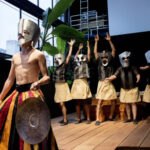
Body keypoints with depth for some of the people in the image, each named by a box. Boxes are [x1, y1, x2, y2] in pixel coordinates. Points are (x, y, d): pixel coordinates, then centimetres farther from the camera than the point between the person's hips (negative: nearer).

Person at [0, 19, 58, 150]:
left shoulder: (38, 55, -1)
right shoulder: (15, 57, 17)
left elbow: (47, 77, -6)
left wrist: (37, 82, -27)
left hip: (32, 94, -7)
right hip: (17, 94, 7)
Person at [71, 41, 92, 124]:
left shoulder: (85, 64, 5)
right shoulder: (76, 64, 13)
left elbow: (88, 54, 7)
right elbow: (76, 56, 27)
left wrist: (88, 45, 14)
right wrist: (79, 49, 33)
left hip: (83, 83, -3)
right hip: (76, 83, 4)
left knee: (85, 102, -1)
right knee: (77, 102, 6)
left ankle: (88, 118, 6)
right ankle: (78, 118, 13)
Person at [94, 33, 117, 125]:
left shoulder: (111, 62, 7)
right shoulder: (99, 63, 6)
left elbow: (114, 51, 1)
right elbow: (95, 52, 5)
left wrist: (109, 41, -6)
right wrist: (96, 42, 1)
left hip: (110, 84, 2)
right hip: (102, 83, -2)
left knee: (113, 101, 5)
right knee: (100, 101, -6)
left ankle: (111, 117, 22)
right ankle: (97, 119, -6)